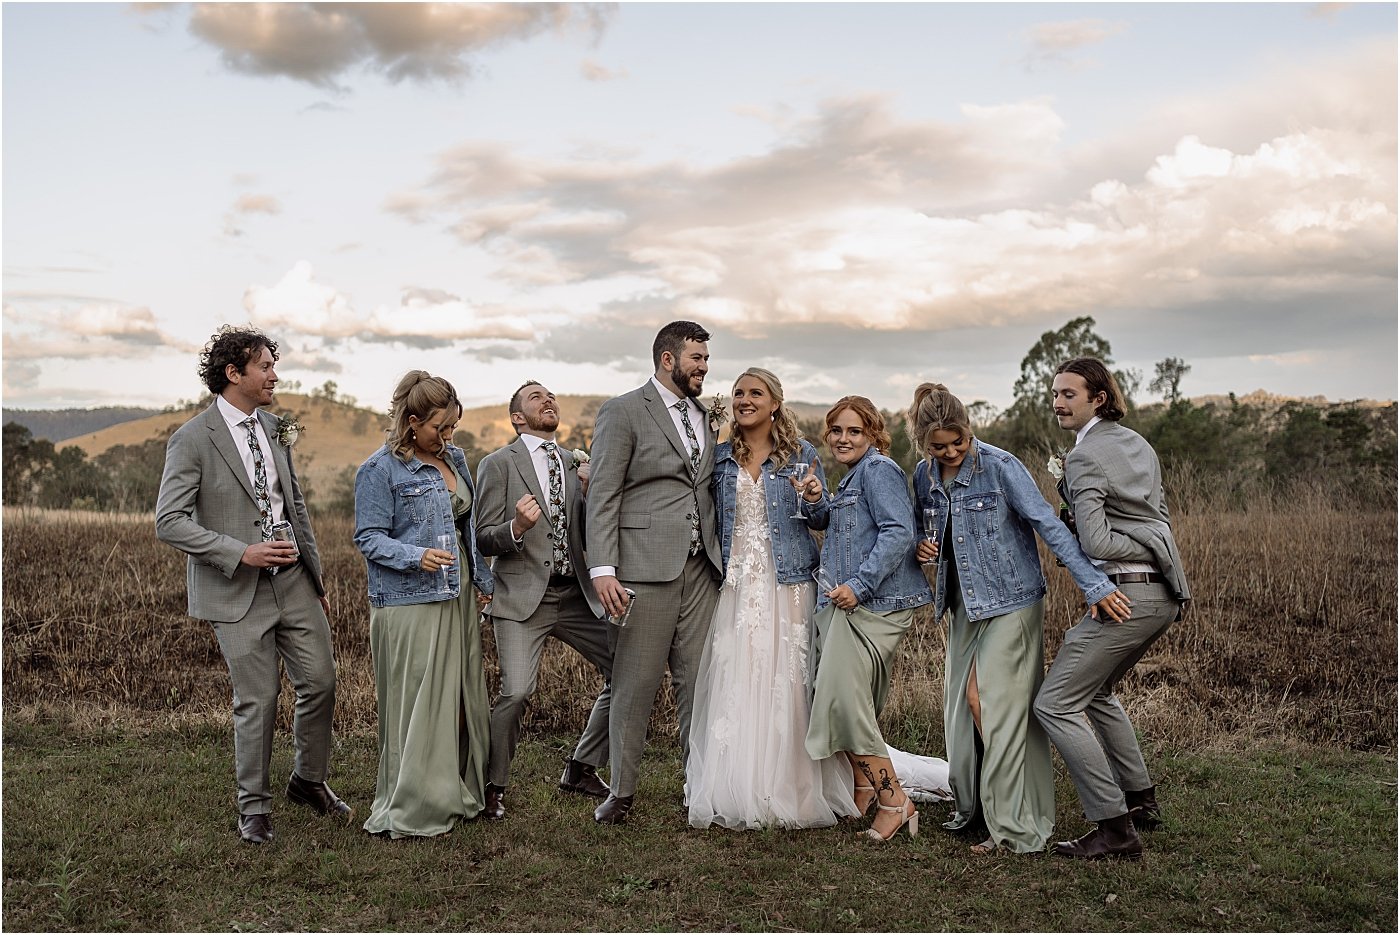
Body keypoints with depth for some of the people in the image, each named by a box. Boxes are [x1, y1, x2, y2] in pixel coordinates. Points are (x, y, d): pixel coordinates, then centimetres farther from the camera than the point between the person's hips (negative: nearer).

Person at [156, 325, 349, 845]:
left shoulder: (274, 430, 10)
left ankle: (309, 780, 29)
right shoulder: (192, 439, -10)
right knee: (257, 699, 0)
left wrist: (316, 577, 16)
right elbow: (169, 521, -14)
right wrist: (241, 552, -21)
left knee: (320, 681, 6)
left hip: (293, 578, 6)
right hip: (238, 588, -5)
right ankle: (254, 805, 21)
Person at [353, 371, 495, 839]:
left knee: (462, 698, 12)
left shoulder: (454, 458, 12)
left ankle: (458, 793, 26)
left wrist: (484, 580, 19)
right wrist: (417, 557, -26)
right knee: (417, 706, -4)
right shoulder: (380, 470, -9)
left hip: (457, 595, 7)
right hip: (409, 604, -7)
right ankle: (411, 809, 8)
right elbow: (369, 538, -11)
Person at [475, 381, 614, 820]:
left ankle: (581, 768, 19)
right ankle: (494, 786, 6)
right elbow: (483, 539, -3)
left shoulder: (575, 464, 16)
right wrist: (517, 528, -23)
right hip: (522, 596, -5)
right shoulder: (498, 464, 1)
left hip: (576, 594, 5)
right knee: (517, 691, -19)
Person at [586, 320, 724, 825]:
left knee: (699, 681, 7)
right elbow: (602, 496, -8)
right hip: (645, 569, -5)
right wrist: (603, 569, -16)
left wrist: (720, 556, 11)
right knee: (635, 683, 1)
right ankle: (621, 791, 14)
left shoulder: (704, 416, 18)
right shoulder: (622, 412, -2)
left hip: (700, 568, 6)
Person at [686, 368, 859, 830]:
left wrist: (814, 499, -14)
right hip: (735, 584, 2)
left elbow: (820, 522, 5)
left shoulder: (801, 453, 3)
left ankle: (789, 792, 10)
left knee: (785, 684, -2)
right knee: (733, 685, -1)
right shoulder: (721, 457, 10)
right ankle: (736, 793, 9)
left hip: (787, 584, -2)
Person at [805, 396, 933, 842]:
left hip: (872, 605, -10)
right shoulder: (850, 480, 23)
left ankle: (894, 801, -4)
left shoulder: (878, 469, -8)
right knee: (852, 703, 11)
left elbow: (899, 532, -19)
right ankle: (863, 793, 22)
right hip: (845, 604, 10)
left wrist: (858, 585, -22)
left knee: (845, 700, -13)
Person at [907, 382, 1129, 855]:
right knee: (961, 704, 9)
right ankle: (972, 804, 25)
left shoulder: (1000, 467, -16)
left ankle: (1012, 825, 1)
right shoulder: (924, 477, 3)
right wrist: (922, 547, -4)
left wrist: (1094, 584, -25)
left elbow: (1049, 526, -20)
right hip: (963, 604, 7)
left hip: (1009, 601, -6)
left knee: (992, 703, -9)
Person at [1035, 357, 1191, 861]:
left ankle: (1115, 828, -4)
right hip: (1164, 596, 10)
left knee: (1055, 705, -5)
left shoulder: (1084, 458, -13)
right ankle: (1141, 799, 33)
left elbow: (1095, 542, -19)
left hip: (1126, 596, -10)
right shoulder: (1137, 443, 15)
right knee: (1096, 690, 27)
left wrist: (1143, 551, -3)